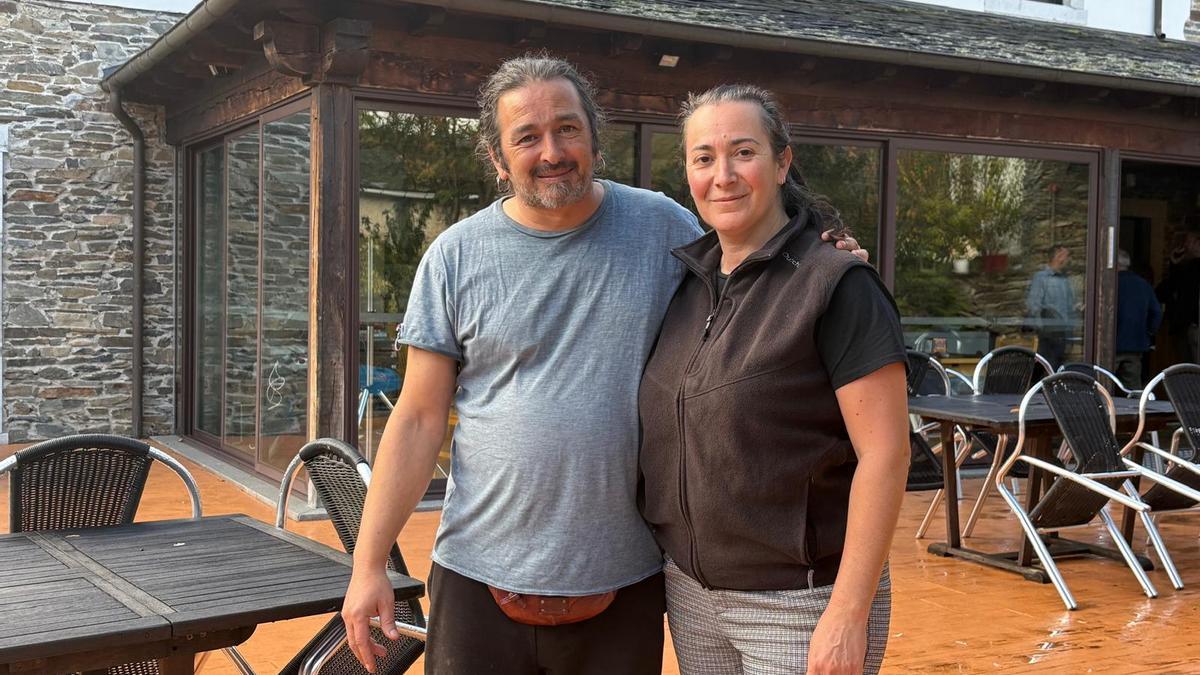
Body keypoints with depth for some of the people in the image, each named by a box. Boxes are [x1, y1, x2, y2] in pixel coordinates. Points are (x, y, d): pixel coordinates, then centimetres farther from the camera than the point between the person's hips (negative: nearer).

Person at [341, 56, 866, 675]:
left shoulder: (663, 227, 1)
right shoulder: (457, 254, 0)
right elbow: (419, 420, 1)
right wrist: (368, 563, -3)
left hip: (624, 583, 1)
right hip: (481, 577, 0)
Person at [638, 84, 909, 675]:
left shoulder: (836, 285, -13)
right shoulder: (688, 282, 6)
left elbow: (884, 455, -17)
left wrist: (849, 615, -19)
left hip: (800, 603, -6)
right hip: (690, 593, 6)